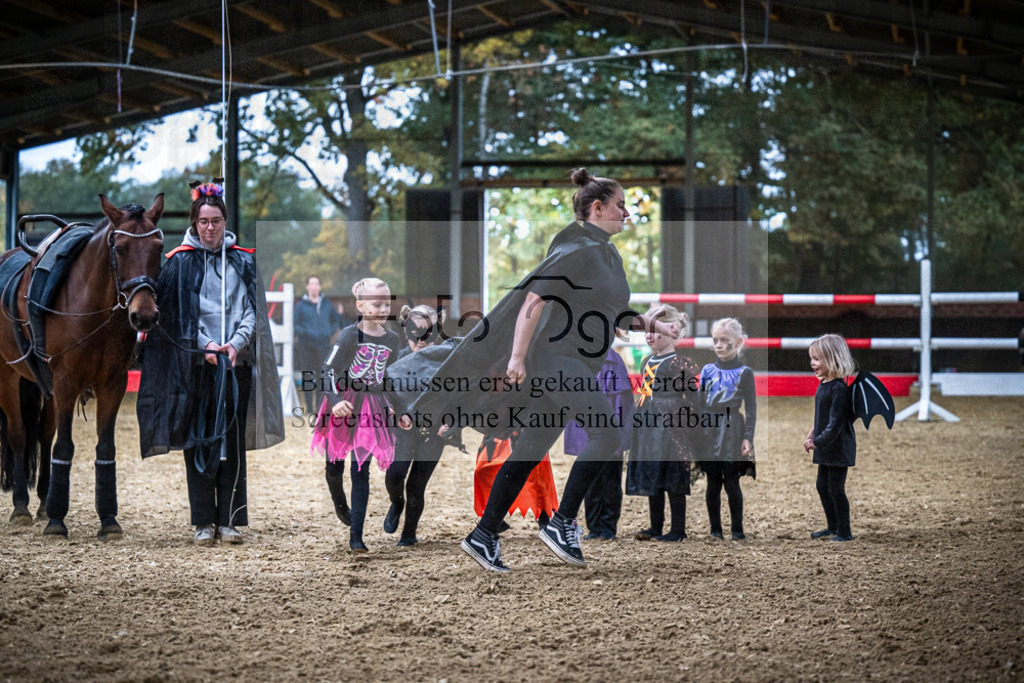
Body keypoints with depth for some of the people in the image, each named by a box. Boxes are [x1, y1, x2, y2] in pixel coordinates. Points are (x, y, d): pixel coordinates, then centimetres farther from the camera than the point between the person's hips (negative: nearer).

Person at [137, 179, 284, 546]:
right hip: (194, 364, -1)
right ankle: (203, 521, 6)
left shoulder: (243, 262, 9)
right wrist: (204, 344, -15)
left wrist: (236, 342, -13)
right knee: (198, 441, 0)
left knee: (232, 441, 2)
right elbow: (177, 314, -2)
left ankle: (229, 519, 8)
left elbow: (251, 310, 4)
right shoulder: (179, 262, 3)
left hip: (236, 364, 2)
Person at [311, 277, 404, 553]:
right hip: (343, 405, -3)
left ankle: (356, 537, -2)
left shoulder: (392, 340, 5)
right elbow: (329, 371, -13)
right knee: (335, 466, 9)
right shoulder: (350, 335, -10)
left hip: (371, 409, 3)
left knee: (361, 472, -2)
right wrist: (335, 401, -26)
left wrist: (393, 408, 14)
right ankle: (340, 503, 45)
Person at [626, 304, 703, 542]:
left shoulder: (680, 364, -9)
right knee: (650, 477, 10)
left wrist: (692, 436, -10)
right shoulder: (647, 362, 14)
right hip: (647, 428, 8)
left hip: (670, 429, -8)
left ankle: (678, 529, 2)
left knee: (673, 478, -4)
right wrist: (636, 427, 21)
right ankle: (656, 526, 18)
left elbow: (693, 401, -9)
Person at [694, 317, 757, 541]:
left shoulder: (744, 373, -1)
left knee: (732, 483, -2)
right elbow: (701, 404, 13)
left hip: (732, 434, -3)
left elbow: (751, 407, -2)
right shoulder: (708, 371, 9)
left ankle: (737, 529, 8)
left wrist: (748, 437, -9)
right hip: (709, 433, 3)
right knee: (713, 484, 6)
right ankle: (715, 529, 14)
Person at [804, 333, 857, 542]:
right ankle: (833, 527, 31)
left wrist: (818, 441, -22)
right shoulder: (823, 385, 8)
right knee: (822, 486, 18)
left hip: (839, 447, -10)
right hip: (826, 447, 10)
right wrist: (814, 433, 7)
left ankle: (845, 532, 8)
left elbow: (837, 421, -24)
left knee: (836, 489, -3)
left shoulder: (839, 388, -22)